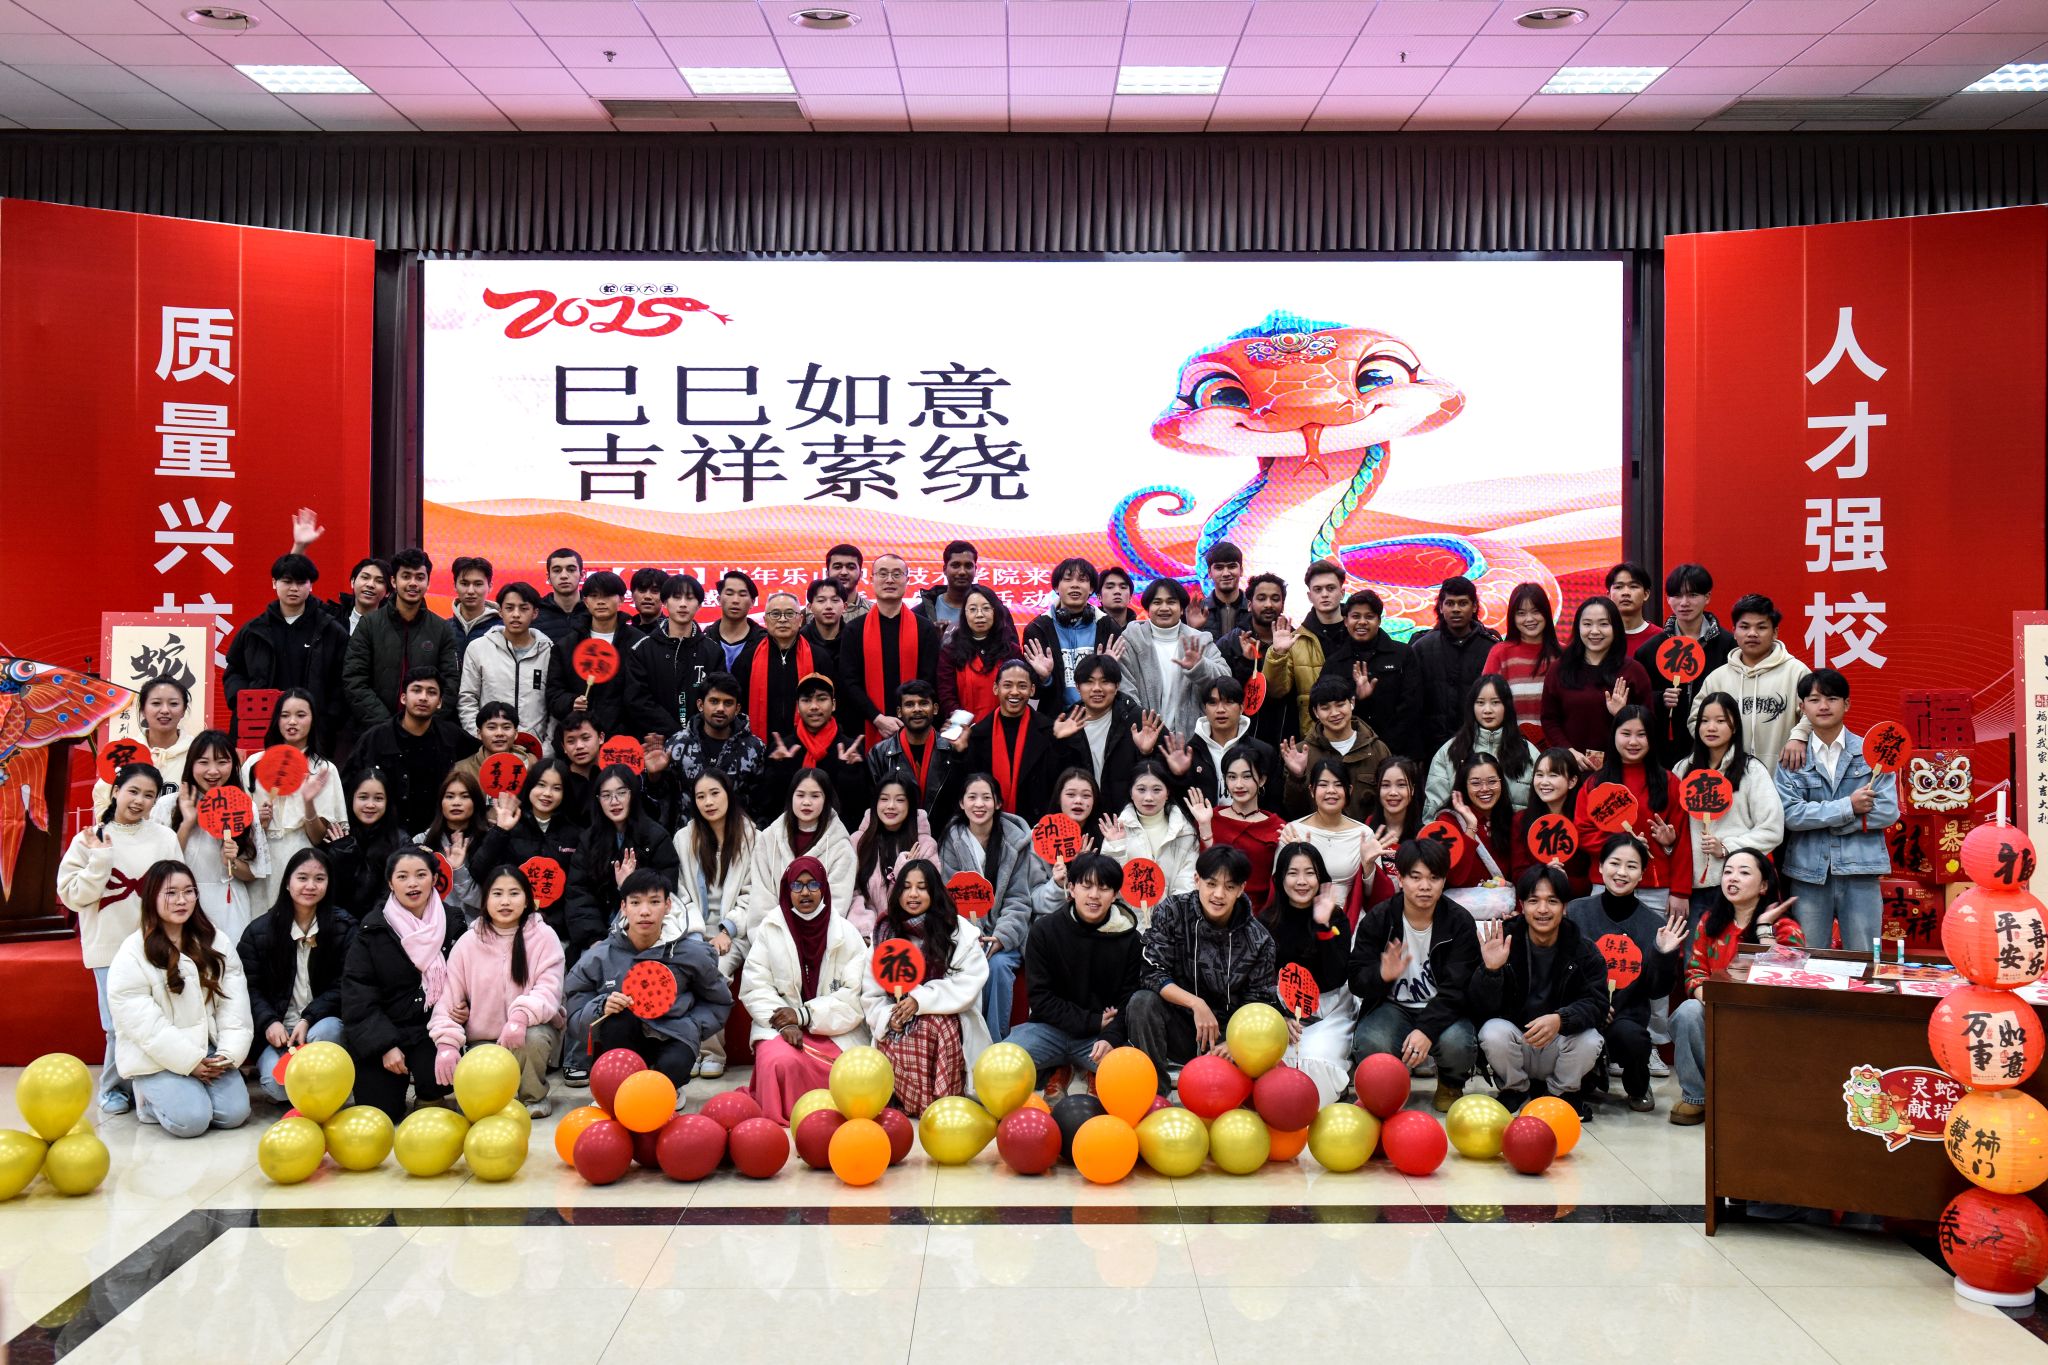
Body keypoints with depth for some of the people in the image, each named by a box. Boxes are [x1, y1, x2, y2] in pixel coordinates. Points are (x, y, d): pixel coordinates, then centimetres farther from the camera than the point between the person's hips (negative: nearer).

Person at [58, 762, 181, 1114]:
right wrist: (100, 858, -14)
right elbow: (71, 894, -3)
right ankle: (115, 1088, 18)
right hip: (110, 948, -1)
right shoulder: (90, 839, 1)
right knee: (120, 1025, 0)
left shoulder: (164, 837, 3)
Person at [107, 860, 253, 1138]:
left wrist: (229, 1053, -12)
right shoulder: (132, 955, -9)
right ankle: (149, 1097, 9)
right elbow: (143, 1023, -14)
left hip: (208, 1050, 4)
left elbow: (233, 1003, 1)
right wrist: (190, 1061, -17)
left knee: (234, 1112, -15)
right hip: (155, 1058, -4)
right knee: (191, 1119, -22)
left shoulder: (215, 943, 6)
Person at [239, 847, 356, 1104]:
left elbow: (341, 986, -4)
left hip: (323, 1022, 0)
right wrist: (269, 1022, -17)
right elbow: (248, 985, 0)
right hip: (277, 1029, 0)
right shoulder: (259, 929, 5)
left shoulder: (344, 926, 1)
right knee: (276, 1082, -28)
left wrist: (308, 1020, -18)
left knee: (322, 1033, -37)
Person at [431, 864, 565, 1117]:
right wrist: (447, 1043, -17)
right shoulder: (468, 943, -3)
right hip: (484, 1038, 2)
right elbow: (448, 998, -2)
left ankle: (534, 1095, -6)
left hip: (533, 1029, -2)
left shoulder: (544, 937, -9)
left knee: (532, 1038, -36)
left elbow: (549, 990, -18)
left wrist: (521, 1016, -38)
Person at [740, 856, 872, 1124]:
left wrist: (804, 1015, -14)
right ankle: (782, 1115, -1)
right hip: (779, 1026, 0)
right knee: (782, 1063, -34)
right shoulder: (770, 928, 3)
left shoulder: (845, 932, 2)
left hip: (836, 1030, 1)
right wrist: (784, 1023, -18)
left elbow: (856, 994, -5)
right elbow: (755, 987, -3)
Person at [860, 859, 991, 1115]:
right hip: (897, 1025, 2)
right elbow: (870, 991, 10)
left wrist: (921, 1000, -16)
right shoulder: (886, 931, 11)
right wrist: (887, 1015, -10)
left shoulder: (959, 931, 1)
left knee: (937, 1027, -36)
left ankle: (944, 1100, -23)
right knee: (899, 1041, -33)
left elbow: (970, 981, -9)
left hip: (946, 1019, -2)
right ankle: (907, 1102, -15)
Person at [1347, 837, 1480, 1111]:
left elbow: (1457, 988, -14)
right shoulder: (1377, 919, -5)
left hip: (1443, 1009, 0)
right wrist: (1382, 975, -32)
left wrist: (1427, 1029, -30)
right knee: (1370, 1045, -31)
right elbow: (1356, 981, -7)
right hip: (1392, 1006, 0)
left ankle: (1451, 1086, 5)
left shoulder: (1460, 922, -7)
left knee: (1457, 1043, -33)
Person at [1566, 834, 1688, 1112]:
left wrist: (1664, 954, -12)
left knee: (1629, 1034, -33)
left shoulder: (1655, 924, 3)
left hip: (1628, 1016, 1)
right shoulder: (1576, 912, -1)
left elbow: (1658, 992, 4)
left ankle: (1638, 1089, 4)